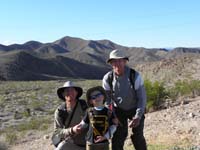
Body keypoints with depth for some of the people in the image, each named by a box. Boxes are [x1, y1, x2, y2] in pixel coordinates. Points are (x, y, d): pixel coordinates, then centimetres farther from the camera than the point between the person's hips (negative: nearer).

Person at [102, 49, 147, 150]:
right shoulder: (107, 78, -19)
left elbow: (142, 98, -20)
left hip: (135, 109, -1)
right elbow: (106, 98, -7)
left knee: (138, 136, -3)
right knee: (118, 136, -2)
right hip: (118, 110, 2)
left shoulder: (135, 76, -26)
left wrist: (138, 117, -27)